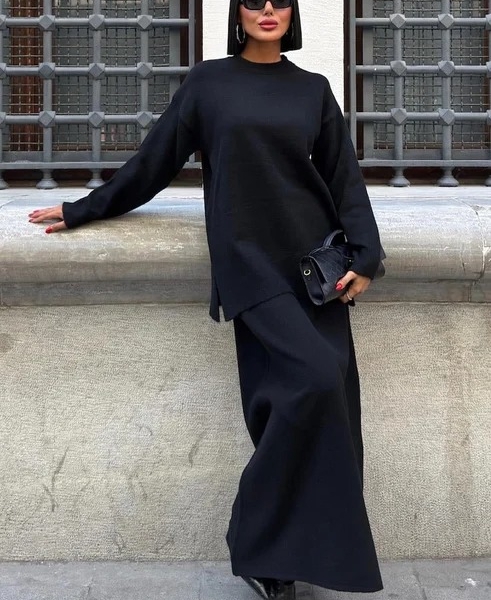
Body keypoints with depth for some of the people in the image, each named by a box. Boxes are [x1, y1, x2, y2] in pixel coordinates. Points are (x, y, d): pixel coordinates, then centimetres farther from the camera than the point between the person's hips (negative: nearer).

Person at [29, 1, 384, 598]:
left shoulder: (313, 89, 14)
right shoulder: (208, 82, 8)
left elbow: (345, 176, 10)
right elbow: (156, 157, 12)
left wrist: (365, 254, -3)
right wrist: (85, 209, 15)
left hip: (315, 257, 4)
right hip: (249, 259, -4)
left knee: (323, 396, -4)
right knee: (316, 377, -21)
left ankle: (287, 550, 11)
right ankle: (261, 545, -6)